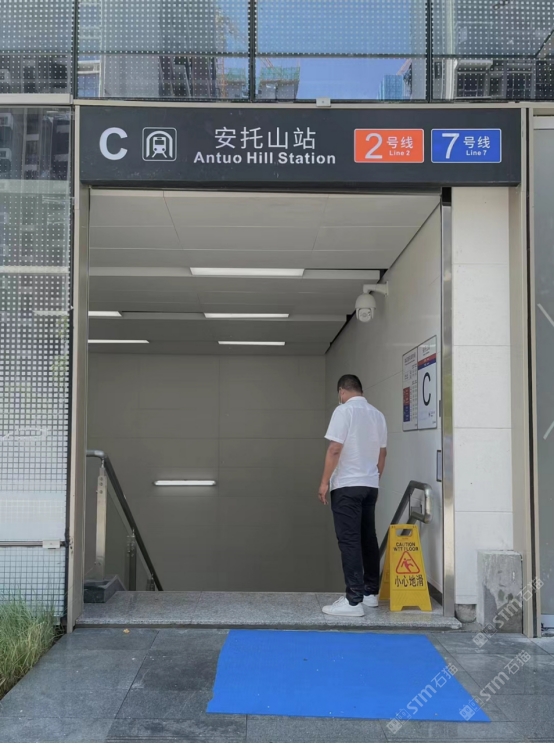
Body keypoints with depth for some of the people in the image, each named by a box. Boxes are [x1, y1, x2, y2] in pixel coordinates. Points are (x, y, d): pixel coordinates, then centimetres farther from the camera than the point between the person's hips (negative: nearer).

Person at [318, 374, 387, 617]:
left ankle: (354, 600, -10)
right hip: (370, 486, 7)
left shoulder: (344, 411, -11)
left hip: (347, 486, -7)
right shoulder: (377, 414, 10)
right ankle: (370, 592, 22)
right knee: (368, 539, 14)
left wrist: (324, 482, -10)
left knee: (349, 541, -7)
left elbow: (335, 449, -17)